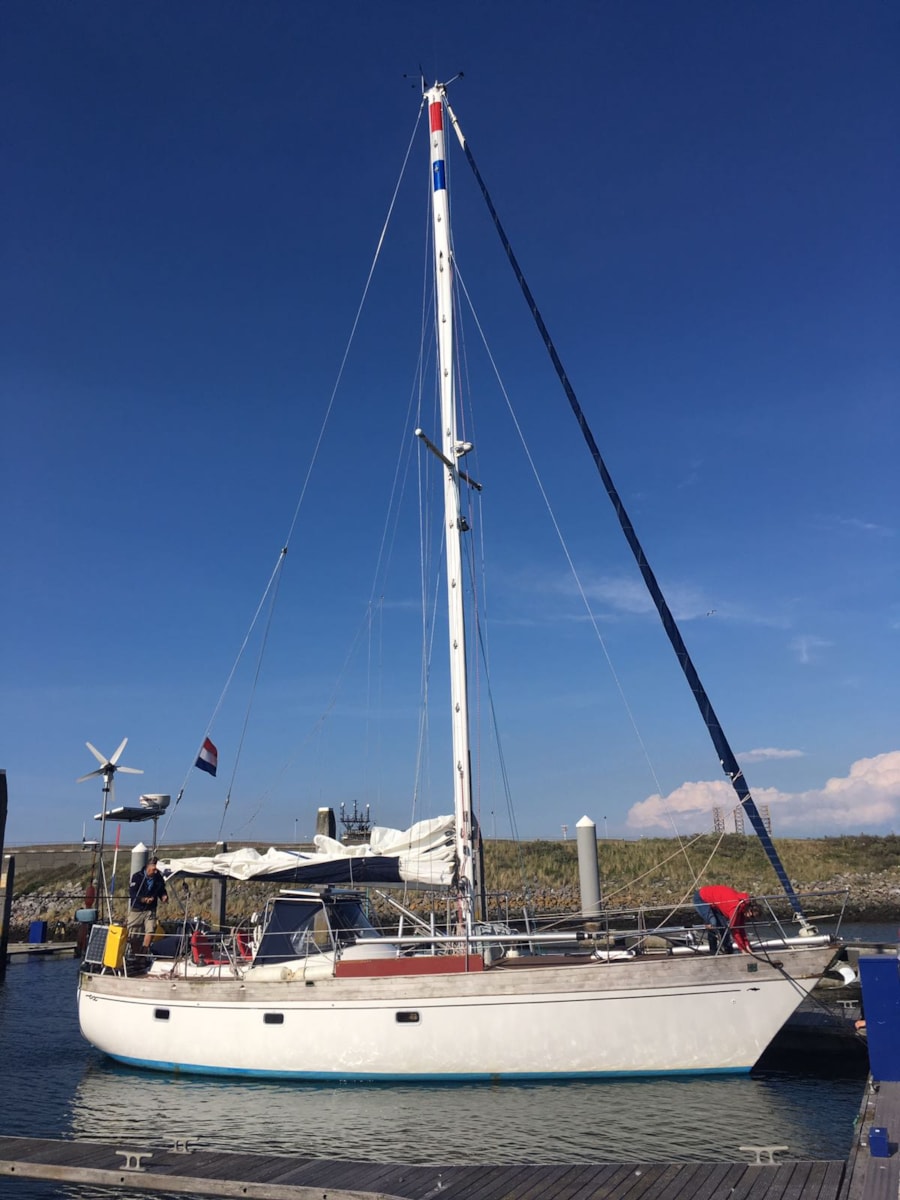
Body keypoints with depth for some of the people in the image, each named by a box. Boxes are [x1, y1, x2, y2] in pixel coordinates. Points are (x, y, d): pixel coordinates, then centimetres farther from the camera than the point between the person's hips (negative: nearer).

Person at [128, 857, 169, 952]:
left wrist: (164, 896, -11)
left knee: (151, 929, -18)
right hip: (136, 909, -2)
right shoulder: (137, 876, -11)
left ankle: (145, 951, -6)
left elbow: (162, 891, 12)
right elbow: (132, 893, -17)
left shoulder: (158, 878, -1)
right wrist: (144, 899, -30)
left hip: (150, 909, 2)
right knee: (133, 934, 6)